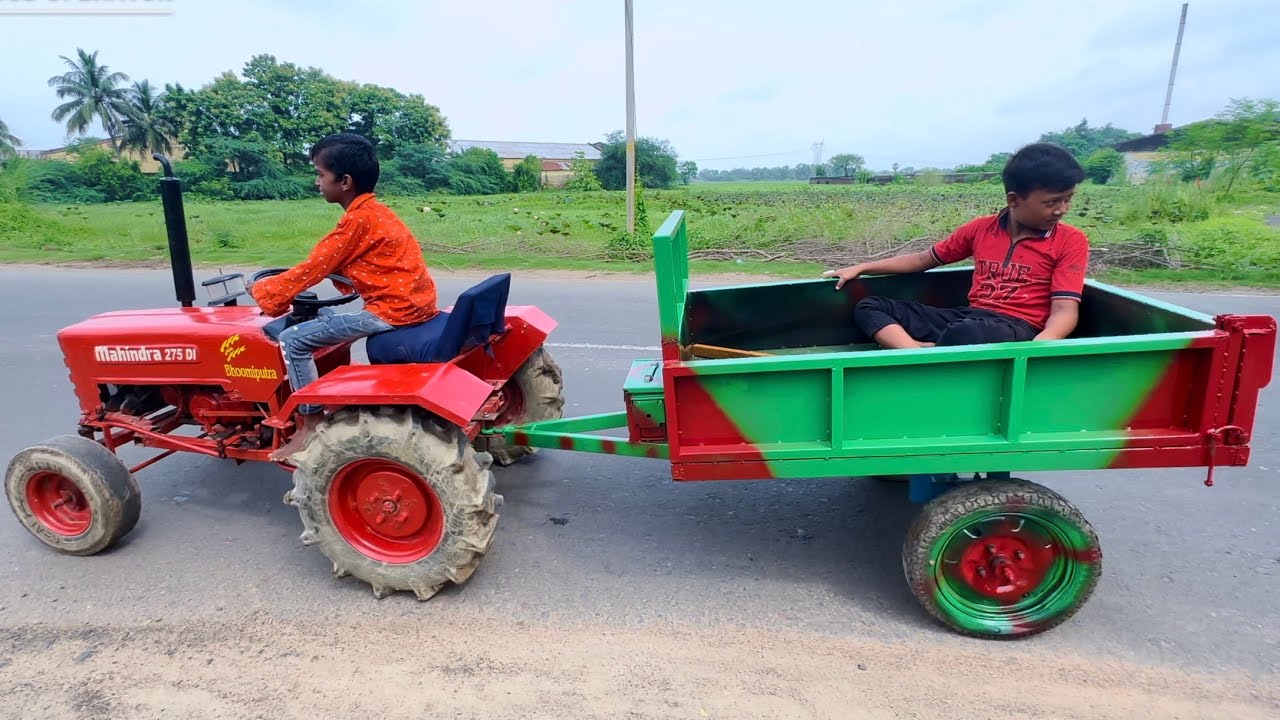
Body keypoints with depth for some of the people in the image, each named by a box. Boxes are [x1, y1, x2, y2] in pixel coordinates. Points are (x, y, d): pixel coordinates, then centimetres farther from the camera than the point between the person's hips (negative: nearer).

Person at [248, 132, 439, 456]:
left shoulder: (358, 219, -15)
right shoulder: (372, 210, 14)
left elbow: (312, 270, -10)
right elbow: (330, 263, 24)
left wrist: (261, 290, 5)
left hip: (393, 310, -10)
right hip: (414, 302, 10)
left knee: (293, 340, -6)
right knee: (322, 317, 29)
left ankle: (311, 424, 2)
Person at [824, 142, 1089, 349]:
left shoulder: (1071, 241, 2)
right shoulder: (981, 228, 11)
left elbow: (1065, 310, -6)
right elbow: (924, 259, 19)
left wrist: (1035, 349, -29)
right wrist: (860, 268, 13)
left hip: (1018, 329, -5)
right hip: (970, 317, 5)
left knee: (963, 334, -43)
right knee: (869, 307, -8)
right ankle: (920, 354, -33)